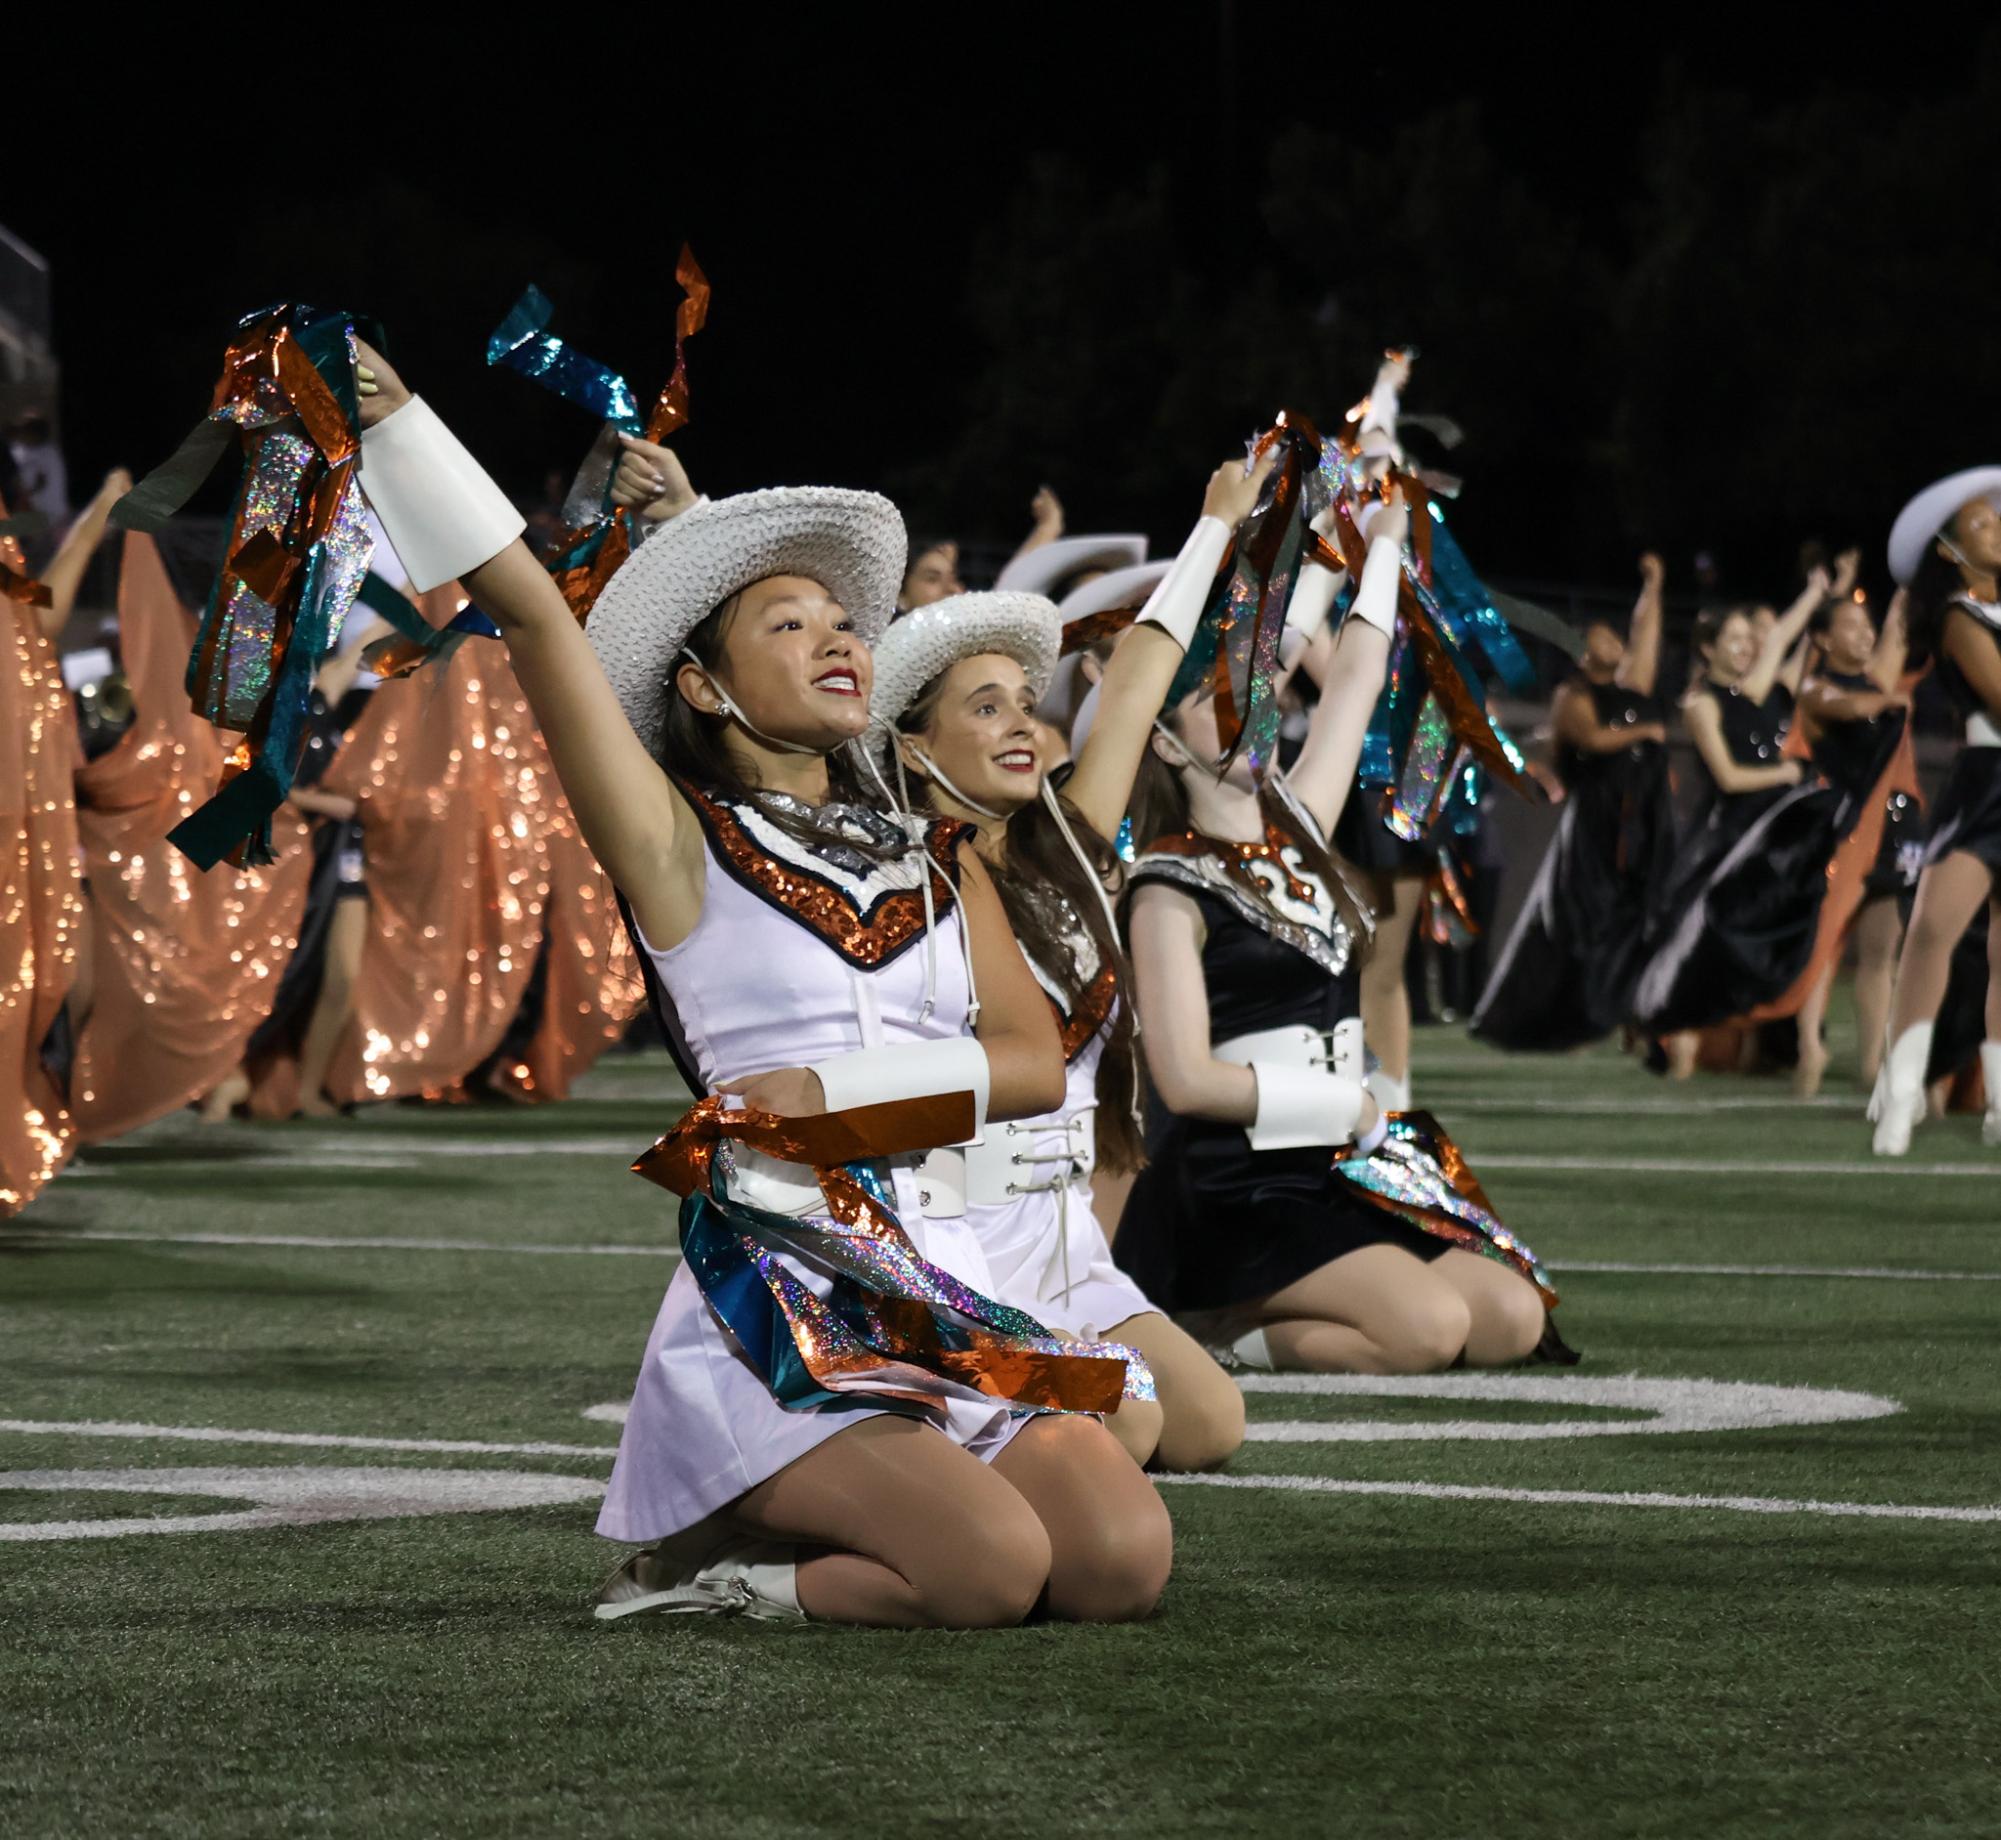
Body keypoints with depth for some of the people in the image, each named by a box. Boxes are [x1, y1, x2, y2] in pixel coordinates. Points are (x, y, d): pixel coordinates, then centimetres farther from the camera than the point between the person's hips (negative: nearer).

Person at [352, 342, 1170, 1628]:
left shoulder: (937, 869, 18)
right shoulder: (681, 846, 3)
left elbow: (1037, 1062, 5)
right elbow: (535, 615, -5)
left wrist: (839, 1093, -9)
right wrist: (389, 411, -9)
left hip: (946, 1299, 6)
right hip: (772, 1299, -6)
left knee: (1126, 1561, -15)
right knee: (991, 1569, -26)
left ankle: (770, 1542, 7)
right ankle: (712, 1561, 2)